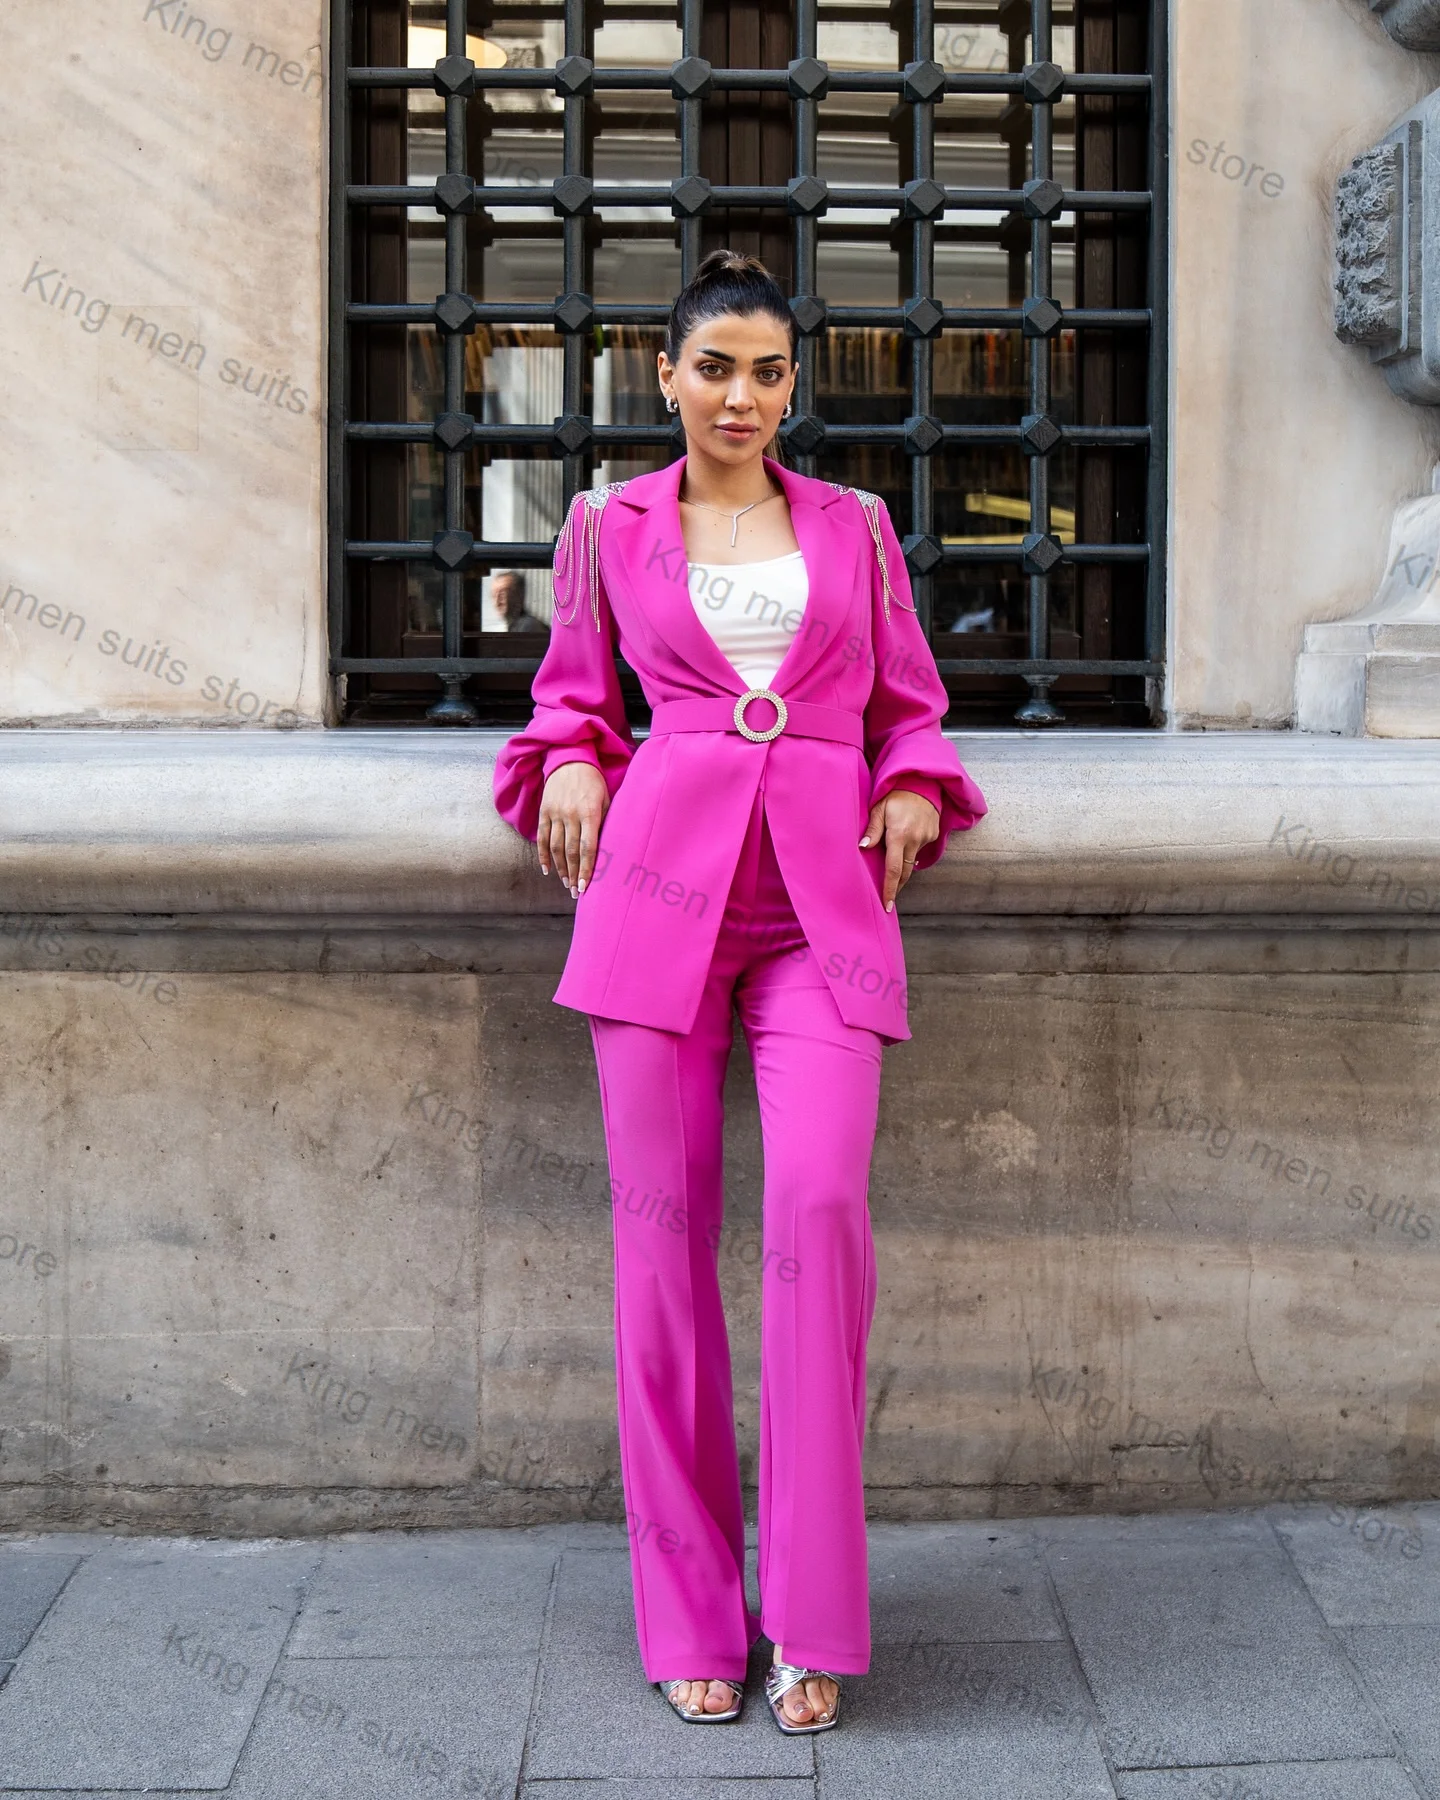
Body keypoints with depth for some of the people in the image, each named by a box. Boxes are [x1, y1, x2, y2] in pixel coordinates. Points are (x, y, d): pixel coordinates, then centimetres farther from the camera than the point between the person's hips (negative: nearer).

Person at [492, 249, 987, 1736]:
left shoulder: (855, 526, 16)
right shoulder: (609, 528, 14)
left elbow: (911, 702, 24)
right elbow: (574, 690, 25)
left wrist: (914, 789, 4)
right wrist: (568, 760, 4)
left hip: (823, 893, 0)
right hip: (660, 876, 0)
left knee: (820, 1205, -17)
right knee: (664, 1225, -2)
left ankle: (813, 1618, -2)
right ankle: (691, 1610, 12)